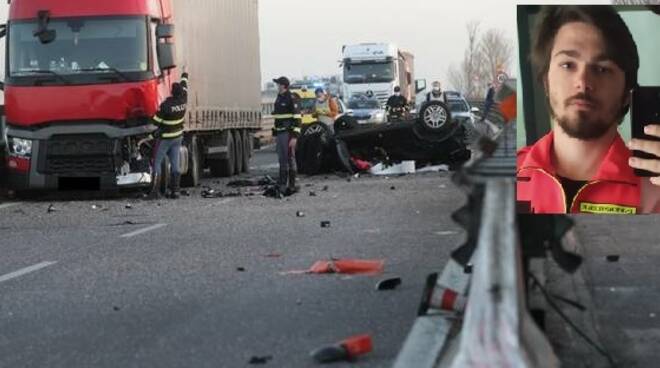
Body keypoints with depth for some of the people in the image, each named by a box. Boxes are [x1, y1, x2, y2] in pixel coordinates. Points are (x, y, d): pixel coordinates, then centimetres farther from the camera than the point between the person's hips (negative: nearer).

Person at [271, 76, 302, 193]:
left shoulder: (291, 99, -12)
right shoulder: (278, 99, 16)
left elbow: (297, 118, -16)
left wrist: (295, 136, -20)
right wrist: (275, 134, 21)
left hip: (288, 134, -9)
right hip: (280, 134, 9)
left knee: (290, 158, -5)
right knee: (282, 159, 12)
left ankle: (292, 185, -1)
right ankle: (282, 184, 19)